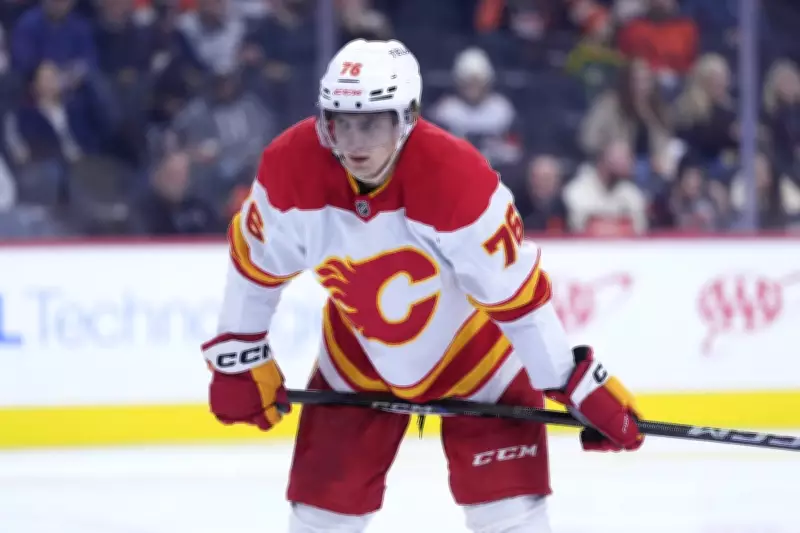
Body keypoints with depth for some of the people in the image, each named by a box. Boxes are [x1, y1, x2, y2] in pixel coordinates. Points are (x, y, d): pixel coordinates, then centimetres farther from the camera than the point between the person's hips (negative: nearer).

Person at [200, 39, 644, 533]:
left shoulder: (457, 177, -35)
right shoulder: (291, 168, -24)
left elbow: (517, 294, -27)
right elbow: (255, 261, -5)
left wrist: (583, 385, -23)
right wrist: (241, 358, 0)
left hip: (474, 351, -3)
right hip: (359, 355, 3)